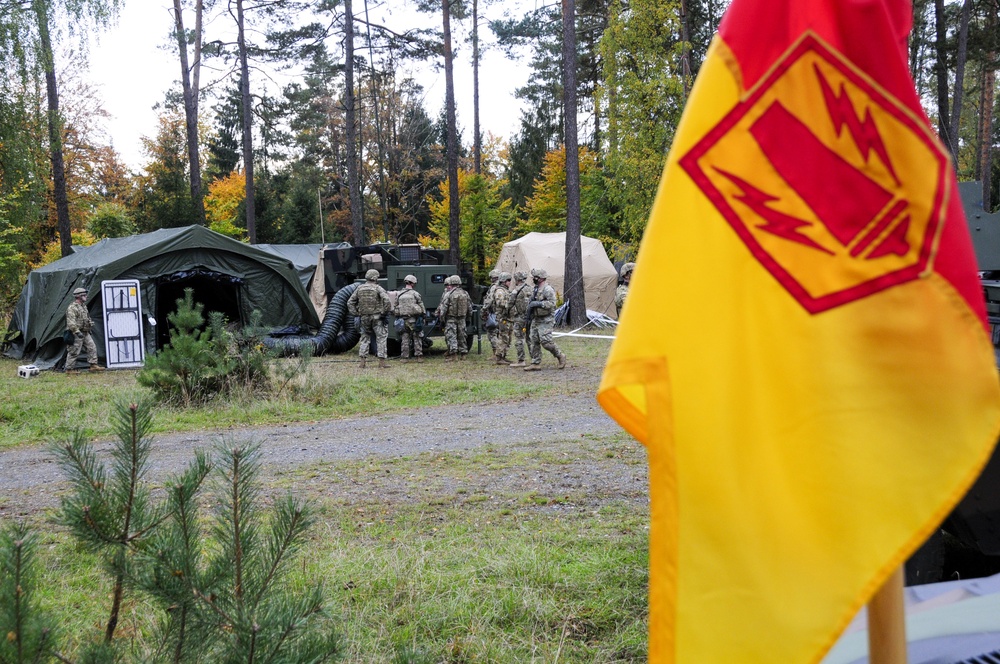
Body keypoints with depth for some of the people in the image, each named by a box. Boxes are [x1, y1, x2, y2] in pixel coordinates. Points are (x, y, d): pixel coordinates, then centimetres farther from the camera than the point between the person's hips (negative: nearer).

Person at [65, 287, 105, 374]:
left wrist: (91, 323, 21)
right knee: (74, 352, -4)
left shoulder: (84, 306, 15)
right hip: (77, 334, -9)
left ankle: (93, 365, 10)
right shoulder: (72, 307, -16)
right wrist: (77, 332, -29)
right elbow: (71, 322, -24)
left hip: (85, 333, 9)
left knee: (92, 347, 6)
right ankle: (69, 369, 5)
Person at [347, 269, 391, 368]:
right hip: (376, 317, -4)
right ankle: (382, 362, -2)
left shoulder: (359, 288, 7)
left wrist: (355, 314, 10)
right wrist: (385, 312, -8)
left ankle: (363, 361, 8)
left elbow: (350, 302, 8)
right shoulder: (378, 288, -7)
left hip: (364, 318, 4)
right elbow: (386, 300, -19)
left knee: (365, 338, 14)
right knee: (381, 338, 2)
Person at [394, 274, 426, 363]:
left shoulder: (399, 295, 5)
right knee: (417, 338, 4)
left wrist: (398, 317, 17)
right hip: (414, 319, -3)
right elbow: (422, 307, -3)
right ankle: (419, 356, 2)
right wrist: (422, 317, 7)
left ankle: (404, 357, 7)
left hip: (403, 320, 3)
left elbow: (396, 308, 9)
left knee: (405, 339, 8)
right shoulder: (415, 294, -6)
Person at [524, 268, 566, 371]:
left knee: (546, 341, -14)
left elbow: (552, 303, -23)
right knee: (533, 341, 4)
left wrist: (538, 304, -25)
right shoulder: (535, 289, 15)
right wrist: (530, 306, 10)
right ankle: (536, 364, 7)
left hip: (545, 320, -9)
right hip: (536, 319, 9)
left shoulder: (548, 289, -14)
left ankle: (560, 356, 5)